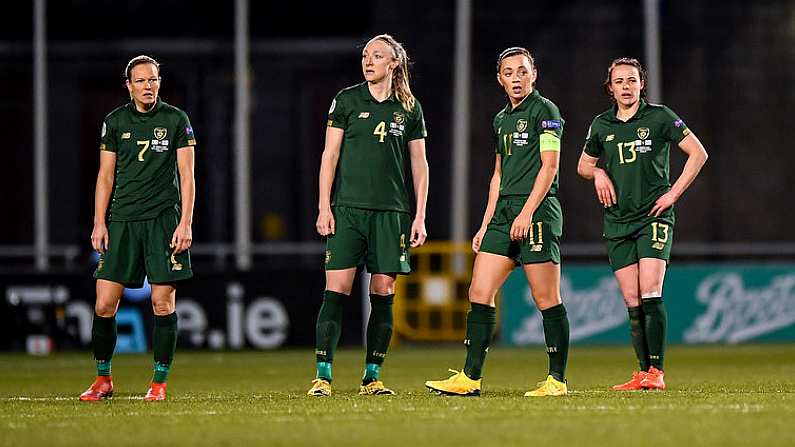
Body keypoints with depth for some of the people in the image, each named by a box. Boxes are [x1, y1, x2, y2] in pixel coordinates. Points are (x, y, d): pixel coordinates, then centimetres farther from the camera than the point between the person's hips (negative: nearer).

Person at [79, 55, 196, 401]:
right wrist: (99, 223, 4)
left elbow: (186, 175, 1)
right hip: (121, 220, 2)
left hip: (163, 218, -2)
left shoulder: (176, 120, 3)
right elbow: (105, 175, 12)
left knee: (163, 302, -5)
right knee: (104, 304, -3)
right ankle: (103, 380, 11)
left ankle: (159, 383, 3)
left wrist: (185, 223, -7)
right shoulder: (115, 122, 8)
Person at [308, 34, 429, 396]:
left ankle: (372, 377, 8)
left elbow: (419, 164, 11)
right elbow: (329, 155, 3)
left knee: (383, 294, 1)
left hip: (391, 212, 2)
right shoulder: (346, 100, 4)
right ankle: (323, 376, -9)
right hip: (347, 209, -2)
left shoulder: (409, 108, 8)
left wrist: (420, 216, 5)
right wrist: (324, 207, -5)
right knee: (336, 290, -8)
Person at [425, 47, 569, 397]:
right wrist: (486, 224, 20)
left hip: (538, 212, -8)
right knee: (480, 293, 1)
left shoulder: (544, 111, -4)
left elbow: (549, 165, -11)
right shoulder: (501, 119, 20)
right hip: (503, 213, 8)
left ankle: (557, 380, 0)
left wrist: (527, 212, -18)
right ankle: (470, 378, 2)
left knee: (546, 300, -6)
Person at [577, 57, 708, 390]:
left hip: (654, 217, -4)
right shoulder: (601, 125, 10)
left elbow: (698, 153, 0)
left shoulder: (659, 117, -2)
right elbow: (583, 165, 25)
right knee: (632, 302, 1)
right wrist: (598, 173, 2)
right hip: (618, 222, 4)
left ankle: (656, 372, -15)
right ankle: (643, 373, 5)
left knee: (650, 295, -16)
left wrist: (673, 193, -5)